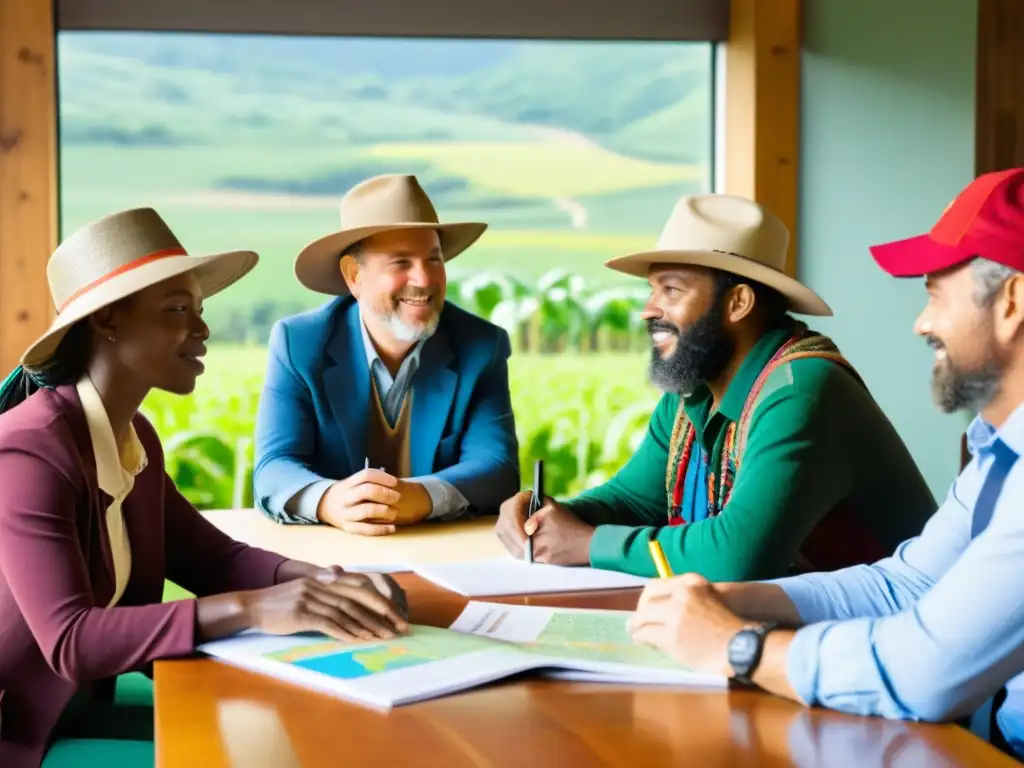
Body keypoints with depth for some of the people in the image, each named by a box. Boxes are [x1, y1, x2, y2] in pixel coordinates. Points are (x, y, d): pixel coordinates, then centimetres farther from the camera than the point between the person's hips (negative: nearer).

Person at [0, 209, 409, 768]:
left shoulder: (135, 436, 6)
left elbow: (214, 558, 3)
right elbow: (70, 640, -30)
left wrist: (331, 583, -16)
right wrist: (251, 608, -38)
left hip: (85, 711, 8)